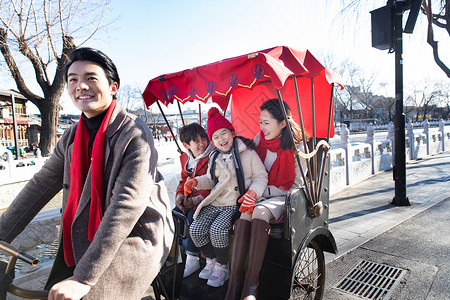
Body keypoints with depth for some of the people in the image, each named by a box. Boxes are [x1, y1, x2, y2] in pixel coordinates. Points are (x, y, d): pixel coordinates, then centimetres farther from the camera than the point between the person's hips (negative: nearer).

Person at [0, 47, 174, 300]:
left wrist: (84, 277, -28)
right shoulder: (72, 137, 5)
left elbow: (126, 205, -27)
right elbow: (41, 185, 9)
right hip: (89, 238, 7)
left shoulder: (135, 134, -20)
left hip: (138, 236, -6)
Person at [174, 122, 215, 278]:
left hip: (206, 200, -7)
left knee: (193, 216, -27)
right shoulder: (185, 158, 9)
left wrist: (195, 201, -21)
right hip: (189, 199, 7)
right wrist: (180, 197, -2)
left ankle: (193, 258, -11)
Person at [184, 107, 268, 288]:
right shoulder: (215, 158, 13)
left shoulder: (247, 153, -5)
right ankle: (211, 261, 16)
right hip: (215, 203, 6)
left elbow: (261, 176, -4)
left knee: (217, 229, -26)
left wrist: (252, 193, -22)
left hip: (237, 204, -6)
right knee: (195, 229, -11)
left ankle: (222, 266, 2)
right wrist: (196, 182, 3)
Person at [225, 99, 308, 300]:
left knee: (260, 213, -35)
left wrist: (266, 190, -14)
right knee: (244, 215, -30)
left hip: (283, 197, -3)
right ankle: (234, 283, -29)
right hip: (261, 195, 4)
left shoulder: (296, 146, -6)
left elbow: (297, 183, -6)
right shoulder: (259, 140, 7)